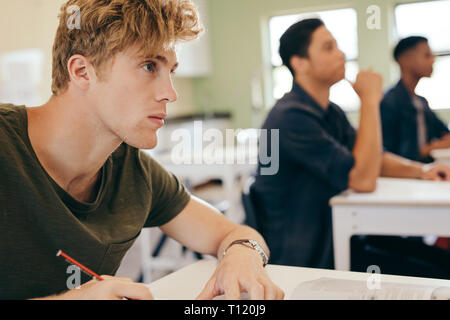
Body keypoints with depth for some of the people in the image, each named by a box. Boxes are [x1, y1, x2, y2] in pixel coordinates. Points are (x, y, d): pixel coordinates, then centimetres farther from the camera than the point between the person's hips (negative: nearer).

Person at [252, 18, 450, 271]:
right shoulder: (291, 117, -22)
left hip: (336, 244, 9)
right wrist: (370, 99, -19)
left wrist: (421, 169, 2)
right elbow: (363, 179, -25)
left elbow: (372, 159, 21)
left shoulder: (332, 113, 11)